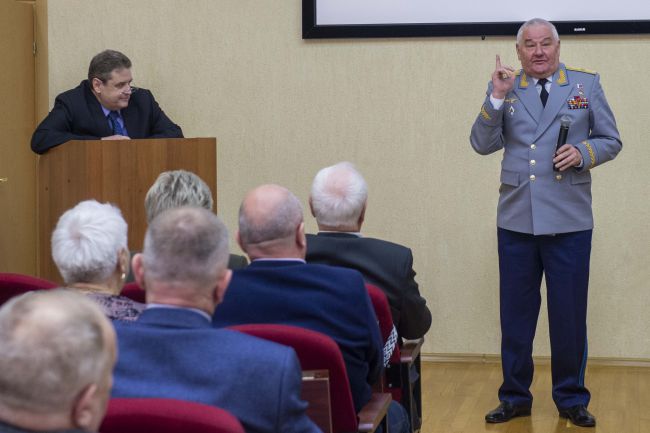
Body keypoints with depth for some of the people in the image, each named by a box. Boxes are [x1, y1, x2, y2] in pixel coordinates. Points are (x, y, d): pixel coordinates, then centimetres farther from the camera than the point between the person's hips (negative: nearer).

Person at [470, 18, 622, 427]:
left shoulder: (587, 84, 5)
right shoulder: (505, 88, 6)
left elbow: (611, 141, 7)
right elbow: (482, 144, -2)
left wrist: (583, 152, -13)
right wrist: (497, 97, -13)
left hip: (569, 222, -1)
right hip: (516, 220, 1)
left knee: (569, 314, 5)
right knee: (516, 314, 8)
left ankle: (572, 398, 19)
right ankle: (515, 397, 20)